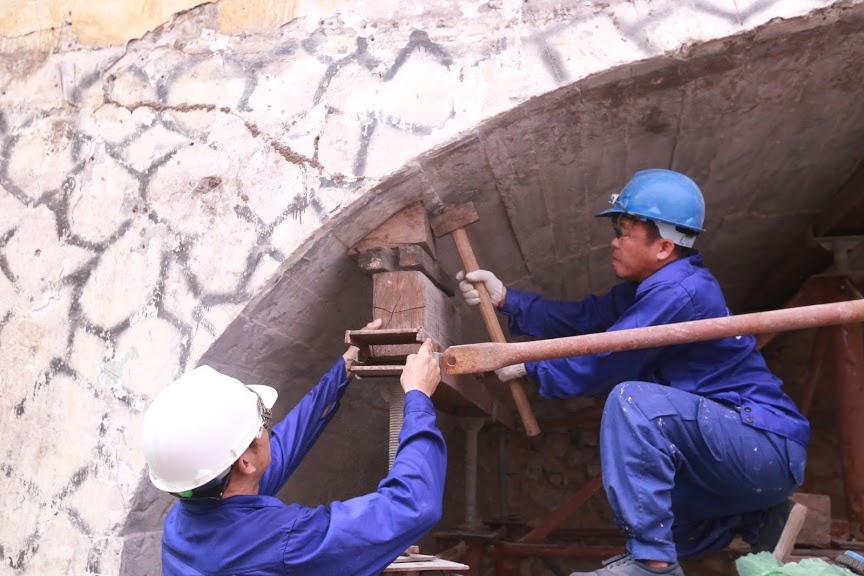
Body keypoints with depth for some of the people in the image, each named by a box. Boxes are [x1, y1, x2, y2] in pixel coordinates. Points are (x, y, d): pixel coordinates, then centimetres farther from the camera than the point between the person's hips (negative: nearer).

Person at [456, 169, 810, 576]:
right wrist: (504, 297, 4)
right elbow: (582, 319, 8)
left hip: (769, 449, -10)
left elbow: (602, 362, -22)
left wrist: (528, 364, -8)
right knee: (636, 511, 21)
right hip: (738, 450, 10)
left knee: (633, 401, -30)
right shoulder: (653, 287, 8)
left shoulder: (681, 294, -23)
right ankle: (755, 520, 22)